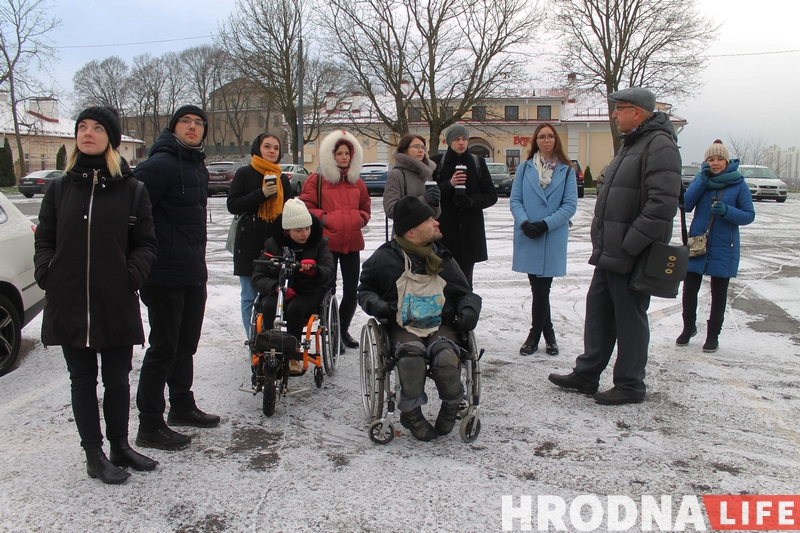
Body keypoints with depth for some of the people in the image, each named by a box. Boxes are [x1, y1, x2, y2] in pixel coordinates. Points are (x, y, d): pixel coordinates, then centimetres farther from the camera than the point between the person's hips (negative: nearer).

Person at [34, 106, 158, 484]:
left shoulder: (131, 190, 2)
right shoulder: (60, 189, 8)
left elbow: (145, 243, 1)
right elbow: (44, 239, 10)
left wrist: (133, 273, -15)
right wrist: (46, 271, -6)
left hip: (118, 304, -1)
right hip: (68, 304, 2)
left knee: (117, 381, 11)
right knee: (82, 381, 10)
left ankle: (119, 446, 29)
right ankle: (94, 455, 23)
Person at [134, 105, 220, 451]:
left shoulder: (197, 166, 15)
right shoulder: (160, 164, -15)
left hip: (194, 275, 9)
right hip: (166, 276, -9)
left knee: (186, 344, 18)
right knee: (164, 348, -2)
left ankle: (182, 407, 33)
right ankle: (150, 426, 10)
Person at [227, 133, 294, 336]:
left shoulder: (282, 178, 15)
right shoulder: (244, 174, 2)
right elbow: (232, 205, -5)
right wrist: (261, 194, -16)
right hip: (249, 244, -3)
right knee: (250, 297, 1)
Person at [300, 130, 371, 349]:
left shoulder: (356, 181, 13)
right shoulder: (317, 180, -2)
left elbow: (365, 205, 24)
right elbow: (306, 207, -3)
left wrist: (361, 218, 5)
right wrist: (323, 218, -14)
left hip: (352, 243, 5)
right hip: (327, 242, -5)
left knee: (352, 290, 9)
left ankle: (343, 329, 26)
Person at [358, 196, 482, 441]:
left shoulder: (443, 259, 13)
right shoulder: (385, 258, 3)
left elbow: (465, 293, 20)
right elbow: (365, 290, 16)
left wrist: (469, 309, -3)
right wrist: (375, 303, -8)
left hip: (441, 325, 2)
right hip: (403, 327, -2)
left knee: (445, 356, -31)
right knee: (411, 355, -35)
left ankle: (452, 407, -2)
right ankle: (411, 412, -11)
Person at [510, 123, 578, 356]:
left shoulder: (566, 170, 2)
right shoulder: (525, 168, 6)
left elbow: (570, 205, -4)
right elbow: (515, 200, 3)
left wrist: (545, 224, -14)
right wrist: (525, 223, -14)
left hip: (553, 238, -1)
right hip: (527, 236, 2)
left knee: (541, 287, -1)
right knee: (538, 286, 8)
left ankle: (535, 334, 15)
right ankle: (547, 331, 25)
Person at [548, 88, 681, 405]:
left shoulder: (659, 146, -14)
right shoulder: (631, 144, 19)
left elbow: (662, 205, -25)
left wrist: (629, 246, -23)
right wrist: (603, 244, 17)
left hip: (631, 258, -10)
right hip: (610, 253, 10)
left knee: (630, 318, 1)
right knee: (598, 309, 14)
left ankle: (630, 386, 15)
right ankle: (586, 375, 25)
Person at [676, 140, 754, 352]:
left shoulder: (739, 184, -5)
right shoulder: (701, 178, 2)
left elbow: (749, 215, -4)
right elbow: (686, 205, -7)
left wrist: (727, 211, -23)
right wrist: (702, 181, -16)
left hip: (723, 248, -2)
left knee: (718, 294, 8)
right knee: (689, 288, 5)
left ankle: (713, 336, 22)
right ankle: (688, 327, 28)